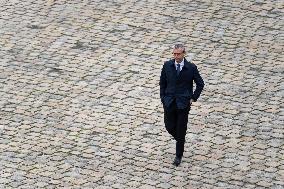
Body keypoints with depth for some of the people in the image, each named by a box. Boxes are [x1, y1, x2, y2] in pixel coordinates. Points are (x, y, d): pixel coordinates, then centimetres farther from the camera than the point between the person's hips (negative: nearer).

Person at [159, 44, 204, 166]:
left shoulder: (191, 68, -9)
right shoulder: (167, 65, -2)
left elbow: (200, 84, 2)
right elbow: (162, 83, 9)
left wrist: (193, 98, -2)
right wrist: (163, 97, 3)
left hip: (183, 104, -3)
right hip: (169, 102, 3)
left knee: (181, 131, 4)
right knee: (169, 127, 8)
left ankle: (179, 156, 19)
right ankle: (180, 140, 40)